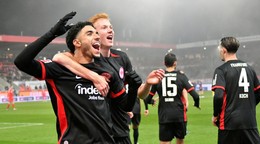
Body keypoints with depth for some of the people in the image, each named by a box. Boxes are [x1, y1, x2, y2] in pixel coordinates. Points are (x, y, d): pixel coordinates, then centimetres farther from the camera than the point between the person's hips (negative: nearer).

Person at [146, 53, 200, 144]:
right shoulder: (181, 76, -4)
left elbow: (148, 98, 4)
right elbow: (195, 95, -10)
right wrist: (197, 104, 13)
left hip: (164, 116, 0)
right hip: (179, 115, 0)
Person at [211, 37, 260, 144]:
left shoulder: (221, 70, -7)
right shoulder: (249, 68, 12)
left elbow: (218, 96, -17)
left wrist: (215, 115, -3)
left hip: (229, 123, -4)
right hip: (250, 122, 5)